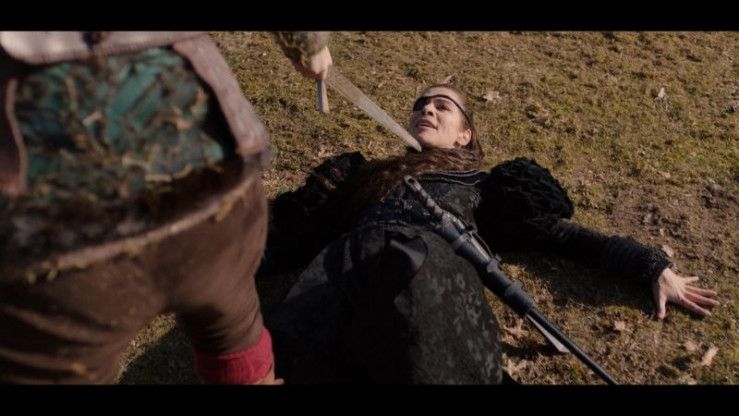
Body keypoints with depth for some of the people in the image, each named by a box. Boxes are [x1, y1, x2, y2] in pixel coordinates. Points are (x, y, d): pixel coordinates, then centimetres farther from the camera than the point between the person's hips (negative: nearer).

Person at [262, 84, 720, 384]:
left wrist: (654, 267, 16)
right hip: (352, 260, 2)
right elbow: (290, 237, 29)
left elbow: (563, 235, 27)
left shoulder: (483, 186, 32)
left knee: (410, 274, -41)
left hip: (435, 263, -1)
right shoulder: (365, 175, 36)